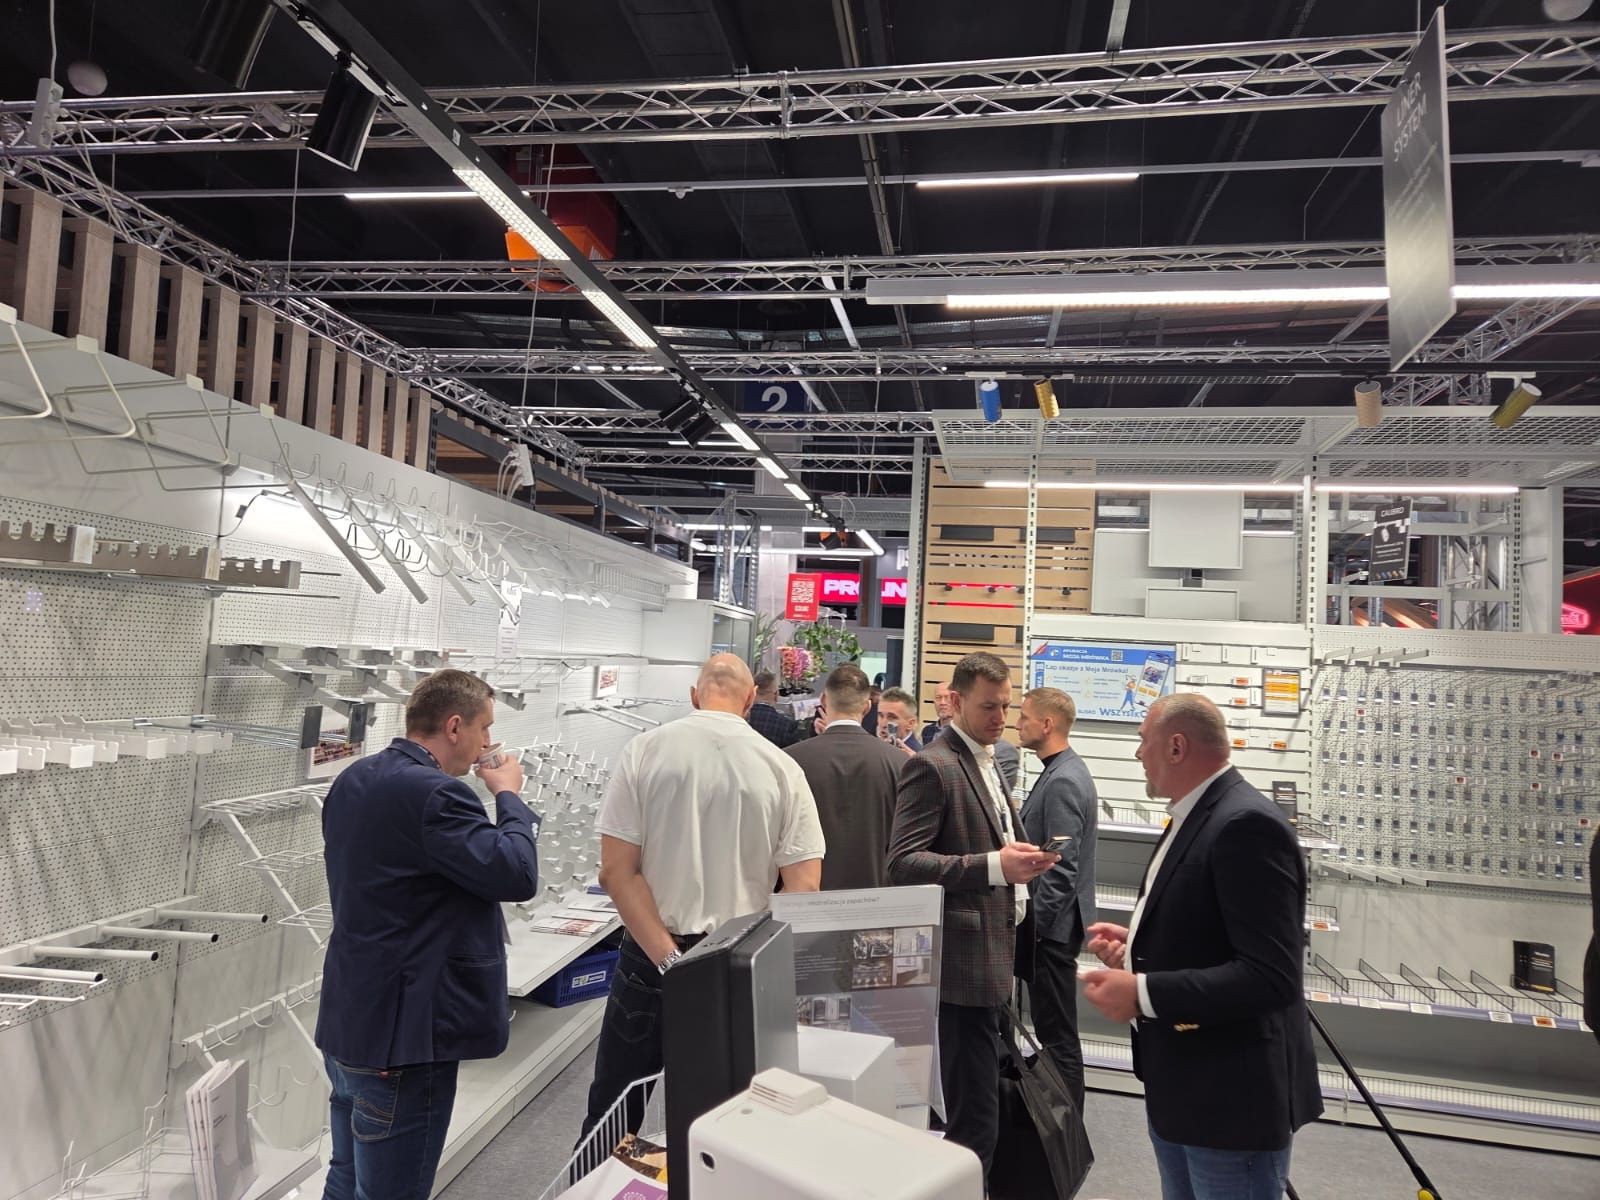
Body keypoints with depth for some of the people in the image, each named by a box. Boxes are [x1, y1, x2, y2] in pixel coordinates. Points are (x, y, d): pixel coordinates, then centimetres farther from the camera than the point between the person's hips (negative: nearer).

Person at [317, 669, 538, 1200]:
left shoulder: (355, 780, 8)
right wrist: (509, 796, -9)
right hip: (401, 1034, -10)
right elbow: (518, 875, -24)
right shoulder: (433, 794, -24)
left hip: (348, 1021, 10)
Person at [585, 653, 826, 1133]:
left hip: (652, 956, -1)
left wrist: (668, 959, -12)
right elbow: (804, 890, -8)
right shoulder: (782, 768, -5)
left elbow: (616, 871, -11)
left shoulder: (645, 751, -7)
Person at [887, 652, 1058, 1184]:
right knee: (975, 1117, -5)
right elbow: (903, 862, -22)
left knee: (974, 1105, 18)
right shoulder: (932, 767, -14)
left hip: (990, 959, 9)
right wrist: (994, 865, -29)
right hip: (963, 963, -9)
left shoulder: (988, 765, 15)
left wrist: (1021, 858, 9)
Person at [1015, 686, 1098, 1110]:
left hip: (1053, 924, -10)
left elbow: (1061, 867, -23)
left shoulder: (1063, 781, -20)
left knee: (1058, 1033, 1)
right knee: (1052, 1027, 18)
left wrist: (1034, 926, -17)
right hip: (1053, 921, 10)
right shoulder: (1059, 772, 11)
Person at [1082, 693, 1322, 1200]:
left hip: (1231, 1093, -9)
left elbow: (1270, 975, -28)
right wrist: (1139, 945, 4)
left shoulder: (1247, 825, -23)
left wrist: (1143, 992, -27)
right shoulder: (1194, 816, 9)